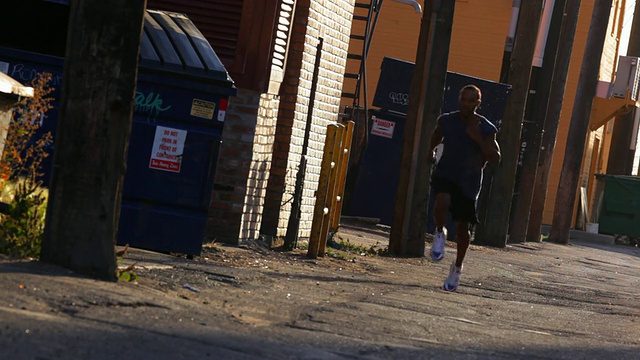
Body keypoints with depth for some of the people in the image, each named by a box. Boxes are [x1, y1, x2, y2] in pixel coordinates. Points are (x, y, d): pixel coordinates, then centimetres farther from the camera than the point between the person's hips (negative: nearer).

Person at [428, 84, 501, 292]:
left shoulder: (485, 128, -7)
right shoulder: (447, 121, -1)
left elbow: (495, 158, -13)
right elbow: (436, 138, 22)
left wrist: (478, 139, -22)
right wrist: (431, 152, 12)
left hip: (469, 182, 0)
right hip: (445, 174, 0)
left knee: (463, 227, 6)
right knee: (442, 202, -33)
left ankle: (457, 267, 26)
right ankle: (440, 233, -3)